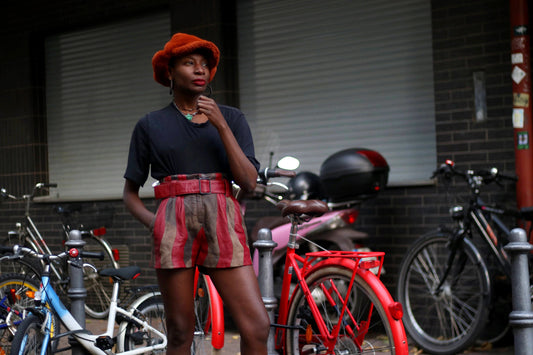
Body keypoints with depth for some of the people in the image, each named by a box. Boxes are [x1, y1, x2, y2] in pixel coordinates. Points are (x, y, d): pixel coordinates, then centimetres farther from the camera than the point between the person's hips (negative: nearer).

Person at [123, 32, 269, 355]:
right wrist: (152, 221, -6)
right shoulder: (150, 126, 13)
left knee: (257, 326, -12)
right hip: (174, 225, 0)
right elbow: (131, 193, 15)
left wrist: (221, 125, -5)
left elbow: (249, 182, 2)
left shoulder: (231, 118, 14)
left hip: (222, 223, 1)